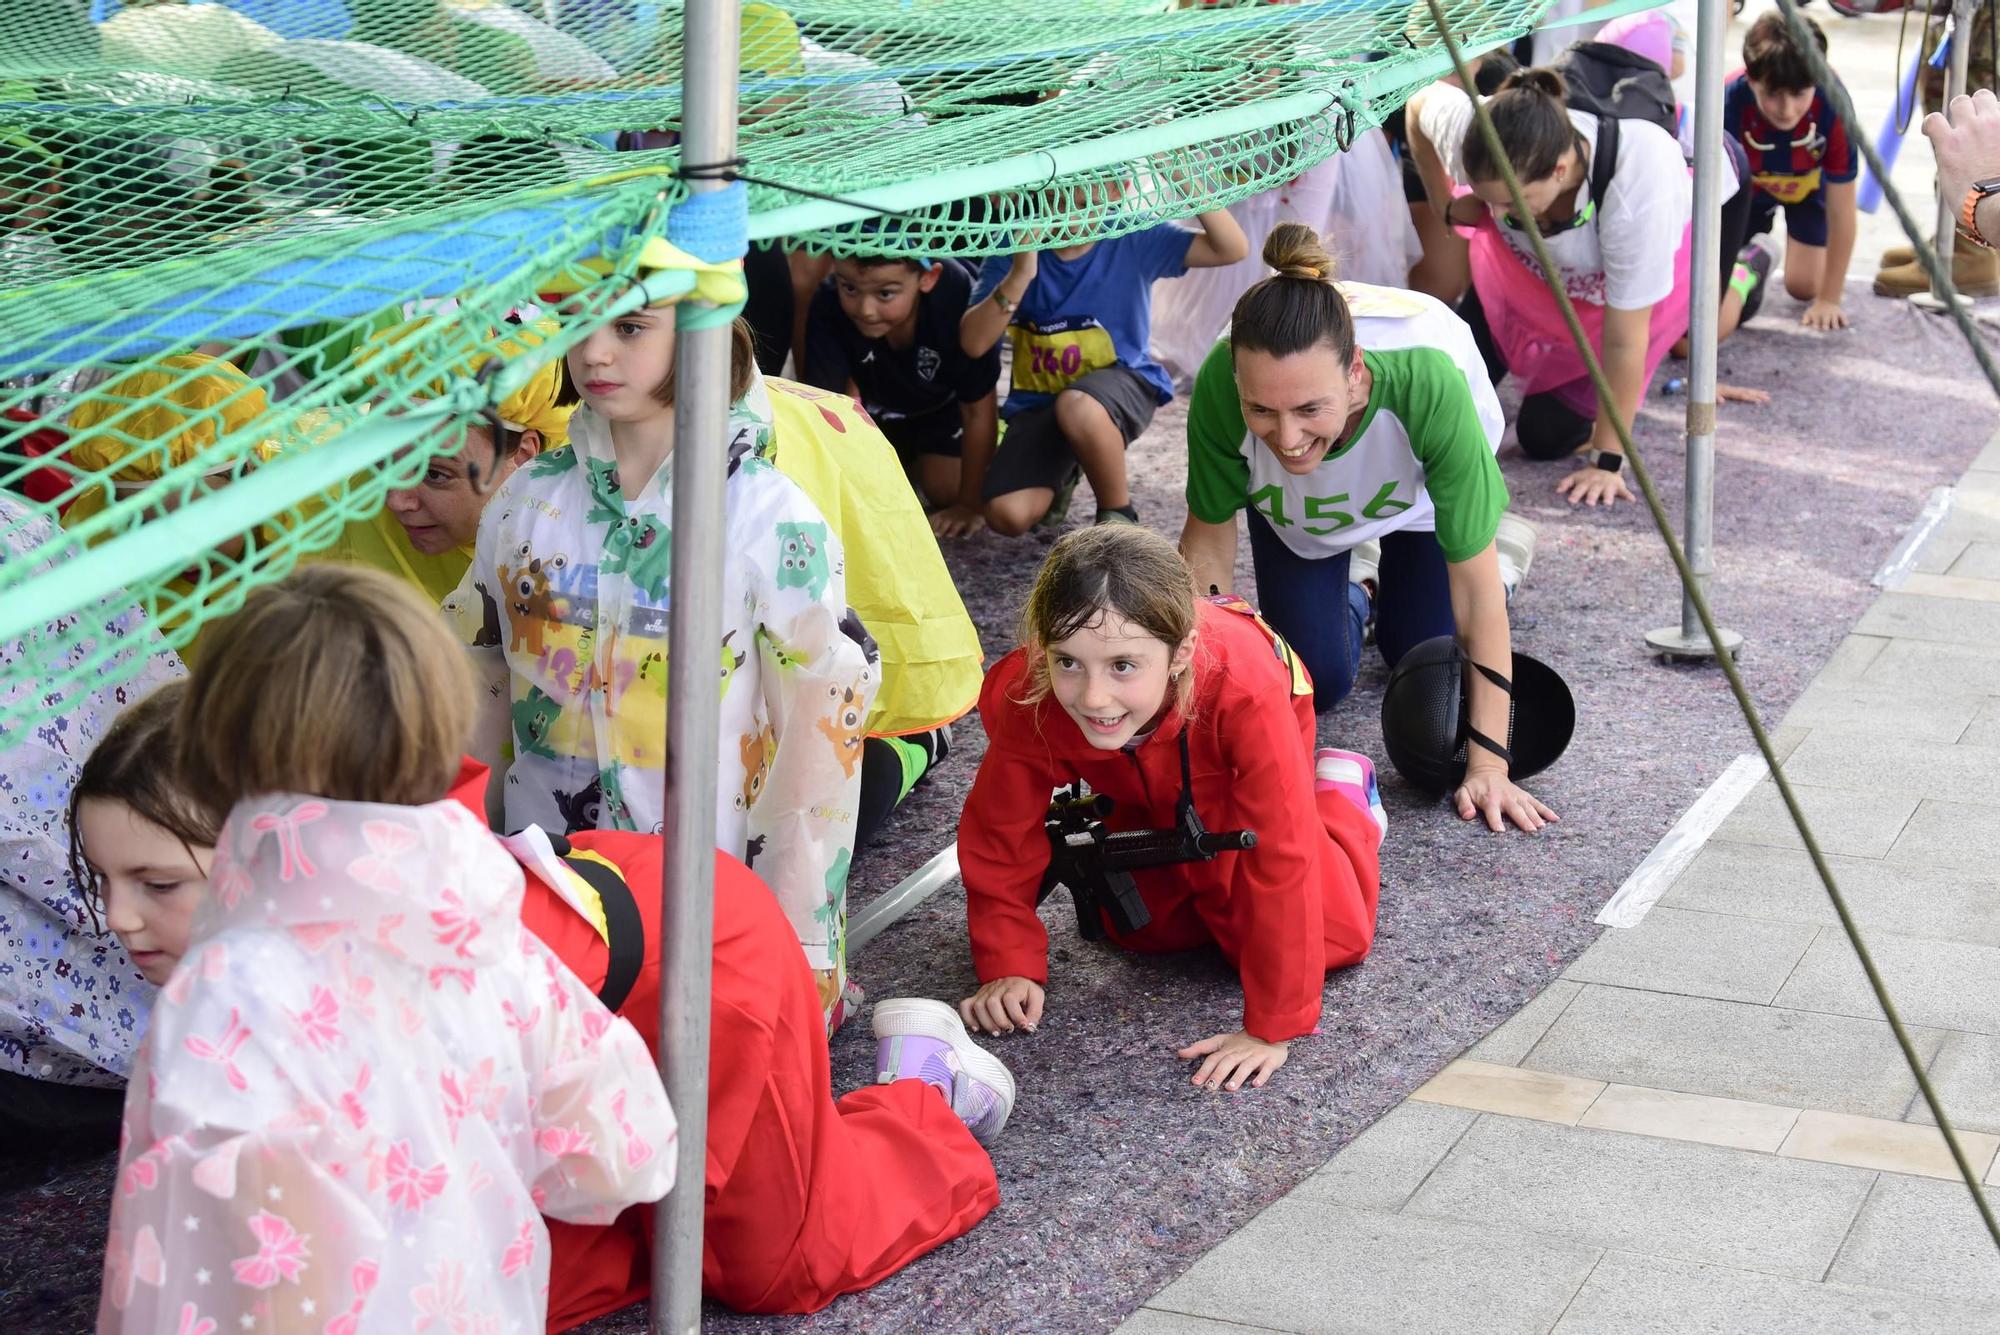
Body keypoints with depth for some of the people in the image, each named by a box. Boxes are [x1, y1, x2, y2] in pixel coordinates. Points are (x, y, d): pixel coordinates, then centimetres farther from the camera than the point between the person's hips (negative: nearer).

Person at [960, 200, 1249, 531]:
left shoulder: (1131, 239, -10)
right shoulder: (1015, 246, -9)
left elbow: (1232, 249, -18)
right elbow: (973, 343, -18)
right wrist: (1019, 275, -33)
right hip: (1038, 401, 2)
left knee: (1078, 407, -40)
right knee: (1008, 515, -20)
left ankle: (1119, 515, -11)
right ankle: (1063, 471, 18)